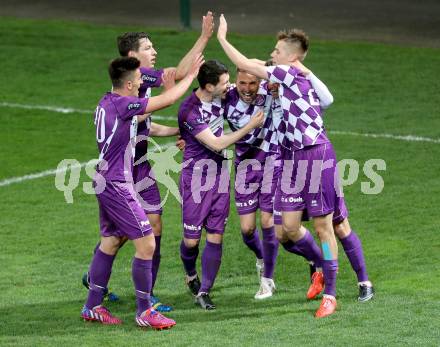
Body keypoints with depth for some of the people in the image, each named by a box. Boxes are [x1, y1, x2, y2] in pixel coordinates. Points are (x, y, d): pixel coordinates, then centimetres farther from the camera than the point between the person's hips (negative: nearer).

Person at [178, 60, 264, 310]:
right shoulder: (189, 111, -22)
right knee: (191, 240, 0)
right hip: (196, 179, -5)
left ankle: (204, 292, 7)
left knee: (215, 237, 0)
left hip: (220, 176, 5)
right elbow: (216, 144, -21)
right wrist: (250, 126, -18)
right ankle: (191, 274, 31)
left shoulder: (222, 95, -2)